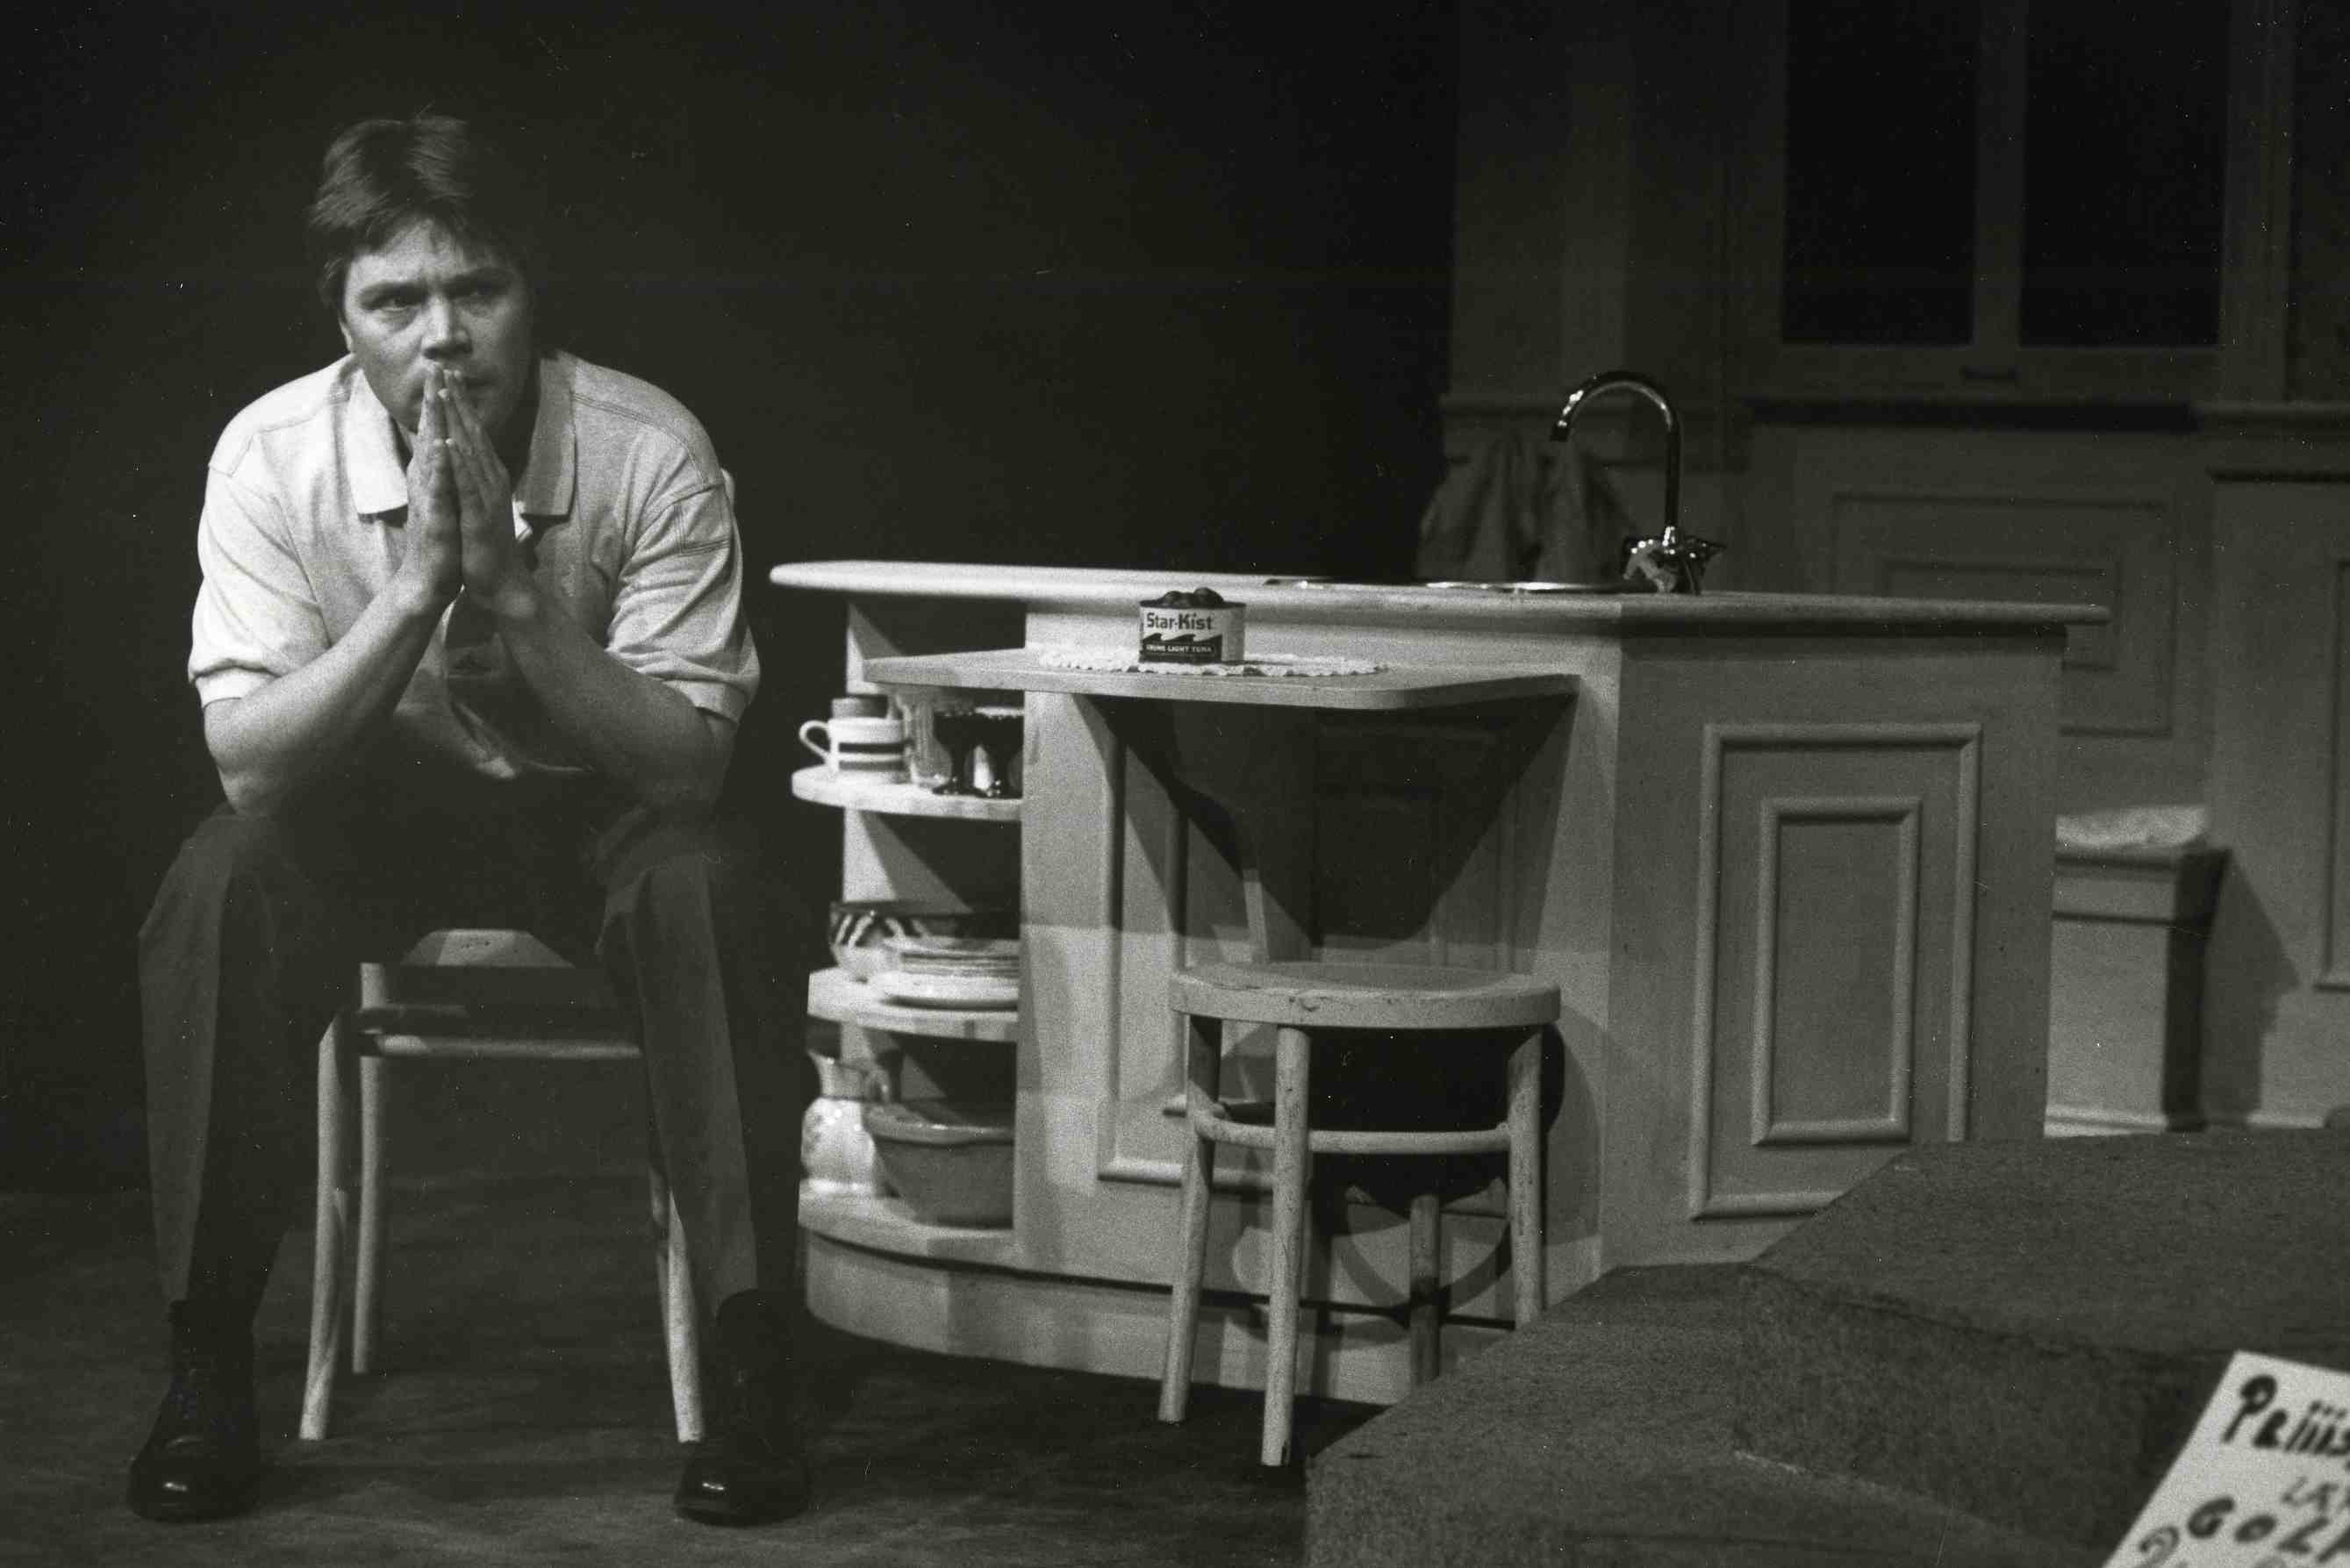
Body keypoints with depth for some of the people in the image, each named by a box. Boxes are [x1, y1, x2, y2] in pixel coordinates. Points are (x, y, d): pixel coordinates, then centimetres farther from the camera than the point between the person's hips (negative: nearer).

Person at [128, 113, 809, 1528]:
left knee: (709, 893, -32)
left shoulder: (652, 455, -21)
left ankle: (752, 1364, -22)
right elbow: (250, 762, -23)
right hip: (372, 808, 1)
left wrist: (511, 591, -35)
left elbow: (689, 761, -22)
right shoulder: (274, 457, -18)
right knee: (219, 887, -29)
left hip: (595, 803, -1)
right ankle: (210, 1366, -17)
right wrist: (417, 585, -35)